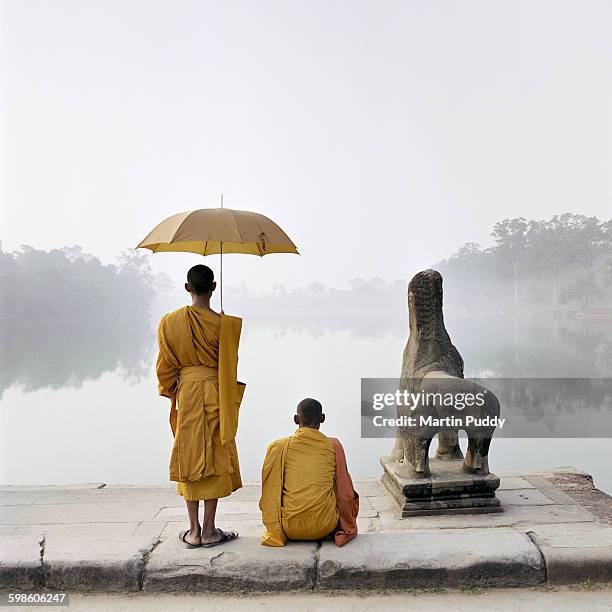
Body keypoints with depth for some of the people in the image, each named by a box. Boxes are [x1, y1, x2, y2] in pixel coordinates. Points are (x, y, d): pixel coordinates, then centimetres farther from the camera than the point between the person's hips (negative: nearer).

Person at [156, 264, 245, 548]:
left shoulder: (169, 322, -3)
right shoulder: (224, 324, -11)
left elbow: (165, 367, 2)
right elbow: (228, 368, -6)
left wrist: (171, 393, 16)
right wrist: (231, 401, 6)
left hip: (186, 393, 3)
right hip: (215, 394, -2)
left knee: (189, 459, 10)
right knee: (215, 459, 6)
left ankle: (193, 531, 16)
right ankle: (209, 530, 11)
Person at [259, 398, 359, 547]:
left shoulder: (277, 447, -3)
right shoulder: (333, 445, -3)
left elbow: (269, 492, 3)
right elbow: (346, 494, 0)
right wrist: (348, 527, 19)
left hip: (289, 529, 1)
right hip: (324, 527, -1)